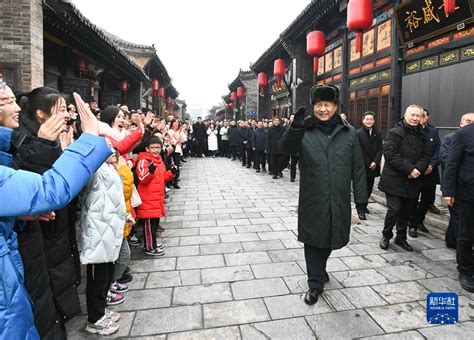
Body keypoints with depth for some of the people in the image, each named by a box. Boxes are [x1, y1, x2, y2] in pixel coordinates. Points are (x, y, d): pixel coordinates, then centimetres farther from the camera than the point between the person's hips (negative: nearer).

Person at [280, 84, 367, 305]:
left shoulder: (348, 132, 4)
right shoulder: (305, 130, -3)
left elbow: (358, 167, 6)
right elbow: (287, 148, -22)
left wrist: (361, 197, 4)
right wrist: (295, 128, -41)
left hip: (339, 200, 3)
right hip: (312, 200, -3)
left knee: (332, 238, 18)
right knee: (314, 239, 7)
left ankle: (319, 269, 46)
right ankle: (316, 283, 22)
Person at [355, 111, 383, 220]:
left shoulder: (377, 134, 10)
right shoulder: (358, 133, -6)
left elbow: (380, 149, 5)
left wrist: (375, 162, -9)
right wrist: (369, 164, -11)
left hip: (373, 167, 5)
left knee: (369, 189, 11)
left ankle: (364, 205, 28)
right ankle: (360, 210, 5)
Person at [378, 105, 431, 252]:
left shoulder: (422, 136, 13)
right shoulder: (394, 133, -5)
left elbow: (426, 155, 8)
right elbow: (390, 154, -15)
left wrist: (418, 169, -12)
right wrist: (409, 169, -18)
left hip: (413, 181, 6)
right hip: (394, 180, -5)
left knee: (407, 211, 12)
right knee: (394, 209, -7)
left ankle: (401, 238, 28)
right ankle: (386, 235, 16)